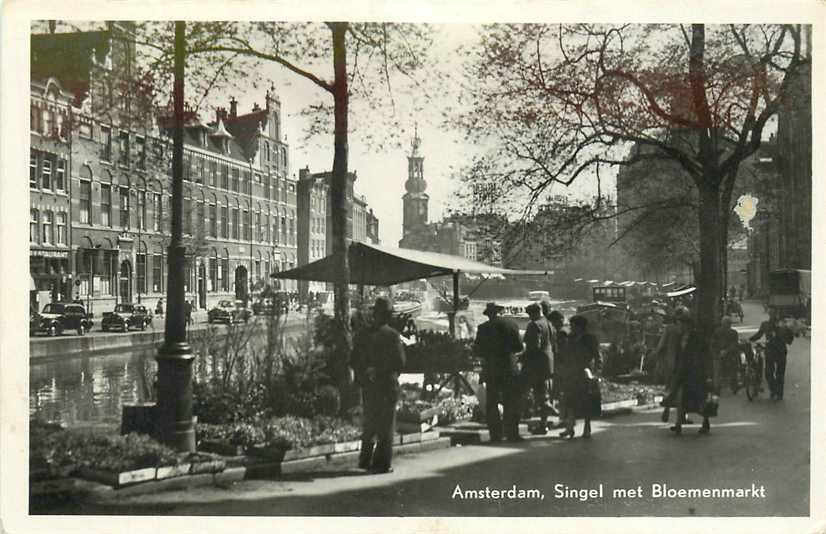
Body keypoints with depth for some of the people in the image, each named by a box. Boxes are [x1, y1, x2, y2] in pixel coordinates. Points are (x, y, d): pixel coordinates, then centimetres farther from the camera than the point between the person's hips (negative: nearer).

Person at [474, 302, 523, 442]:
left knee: (491, 405, 6)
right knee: (511, 404, 6)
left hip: (491, 370, 0)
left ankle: (495, 435, 3)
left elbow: (477, 350, -2)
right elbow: (519, 347, -1)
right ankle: (512, 434, 4)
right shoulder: (512, 325, 0)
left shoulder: (483, 328, -2)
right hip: (510, 369, 0)